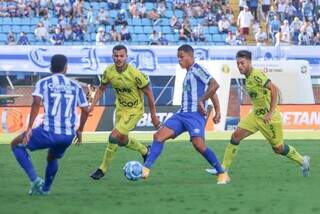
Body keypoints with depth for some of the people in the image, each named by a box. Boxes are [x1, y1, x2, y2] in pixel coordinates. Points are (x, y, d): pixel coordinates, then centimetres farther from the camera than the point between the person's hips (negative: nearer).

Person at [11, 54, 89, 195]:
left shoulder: (43, 83, 3)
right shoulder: (75, 86, 12)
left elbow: (36, 102, -13)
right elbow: (85, 110, 11)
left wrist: (29, 129, -14)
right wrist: (79, 131, 26)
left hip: (49, 132, -4)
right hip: (69, 135, 4)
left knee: (16, 145, 17)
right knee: (52, 159, 34)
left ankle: (35, 179, 4)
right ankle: (44, 189, 37)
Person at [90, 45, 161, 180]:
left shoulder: (135, 74, -26)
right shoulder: (109, 71, -12)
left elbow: (149, 93, -15)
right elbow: (101, 89, 6)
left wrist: (153, 116, -11)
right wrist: (92, 105, -8)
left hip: (134, 110, -6)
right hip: (120, 107, 6)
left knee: (114, 137, -16)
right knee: (122, 140, 19)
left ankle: (103, 169, 0)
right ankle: (144, 151, 48)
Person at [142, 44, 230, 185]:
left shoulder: (197, 69, -6)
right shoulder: (189, 73, 22)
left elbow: (214, 85, -19)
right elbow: (211, 93, 25)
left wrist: (201, 101, -18)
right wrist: (217, 111, 21)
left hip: (195, 114, -9)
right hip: (182, 114, 10)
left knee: (199, 144, -22)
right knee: (159, 136, -3)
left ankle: (222, 174, -10)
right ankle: (146, 169, -7)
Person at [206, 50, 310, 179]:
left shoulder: (256, 75, -21)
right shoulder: (248, 77, 7)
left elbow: (274, 89, -29)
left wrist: (270, 113, -31)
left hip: (268, 117, -8)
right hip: (256, 115, 8)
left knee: (278, 149, 4)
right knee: (236, 136, -6)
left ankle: (303, 161, 29)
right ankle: (224, 168, -1)